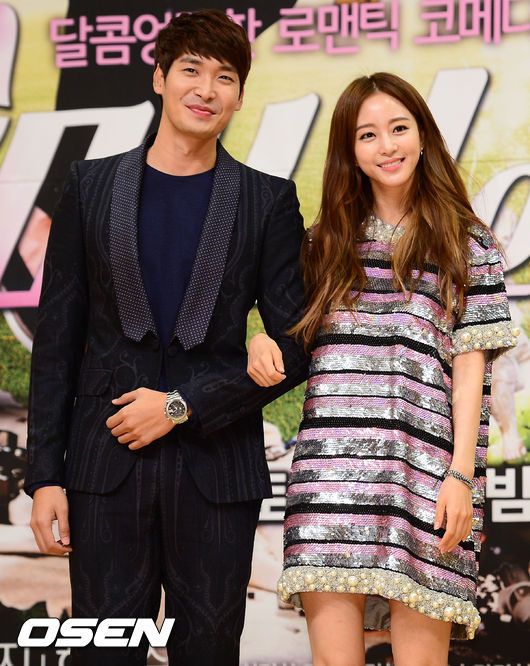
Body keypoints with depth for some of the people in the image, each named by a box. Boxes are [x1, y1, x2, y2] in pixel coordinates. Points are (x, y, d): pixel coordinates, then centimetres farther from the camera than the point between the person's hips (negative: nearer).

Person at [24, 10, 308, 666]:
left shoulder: (268, 200, 6)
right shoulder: (91, 186, 8)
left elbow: (293, 346, 1)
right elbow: (57, 337, 7)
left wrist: (182, 404, -8)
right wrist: (44, 474, 1)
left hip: (218, 467, 0)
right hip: (107, 461, 0)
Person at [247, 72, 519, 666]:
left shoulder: (468, 246, 9)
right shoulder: (326, 243, 18)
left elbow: (469, 369, 3)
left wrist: (461, 475, -6)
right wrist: (261, 341, 0)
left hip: (424, 478, -2)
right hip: (331, 469, 2)